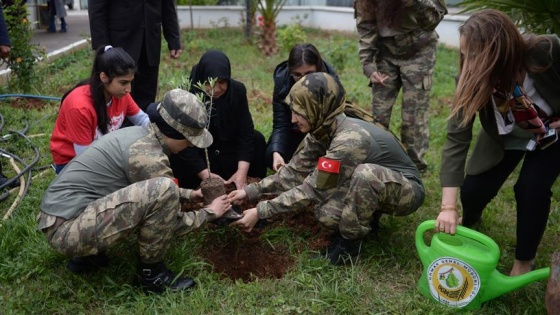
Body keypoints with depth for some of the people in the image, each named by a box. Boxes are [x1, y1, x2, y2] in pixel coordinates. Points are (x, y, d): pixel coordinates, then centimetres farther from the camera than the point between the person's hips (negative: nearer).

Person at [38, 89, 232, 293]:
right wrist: (210, 213, 8)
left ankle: (86, 255, 16)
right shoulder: (149, 156, -19)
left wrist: (188, 194, 28)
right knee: (163, 192, -23)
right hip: (66, 228, -10)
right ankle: (151, 274, -2)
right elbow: (172, 222, -8)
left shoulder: (138, 134, 9)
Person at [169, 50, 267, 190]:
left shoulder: (237, 90, -15)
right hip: (195, 157, -3)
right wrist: (206, 175, -35)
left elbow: (246, 132, -17)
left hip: (226, 152, 3)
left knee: (257, 139, -20)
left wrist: (242, 171, -28)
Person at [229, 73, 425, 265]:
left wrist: (260, 212, -24)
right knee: (326, 214, -17)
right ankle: (365, 216, 13)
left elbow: (312, 189, -28)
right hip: (373, 187, 7)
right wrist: (250, 191, -8)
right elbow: (295, 172, -1)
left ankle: (350, 240, -14)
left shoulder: (349, 140, -34)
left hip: (407, 190, -7)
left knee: (365, 174, -37)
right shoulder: (323, 130, -9)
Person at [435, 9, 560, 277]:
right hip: (506, 139, 2)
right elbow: (456, 138, -33)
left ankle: (523, 263, 4)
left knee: (531, 188, -21)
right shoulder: (472, 81, -31)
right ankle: (469, 222, 33)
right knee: (473, 190, -7)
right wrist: (448, 206, -38)